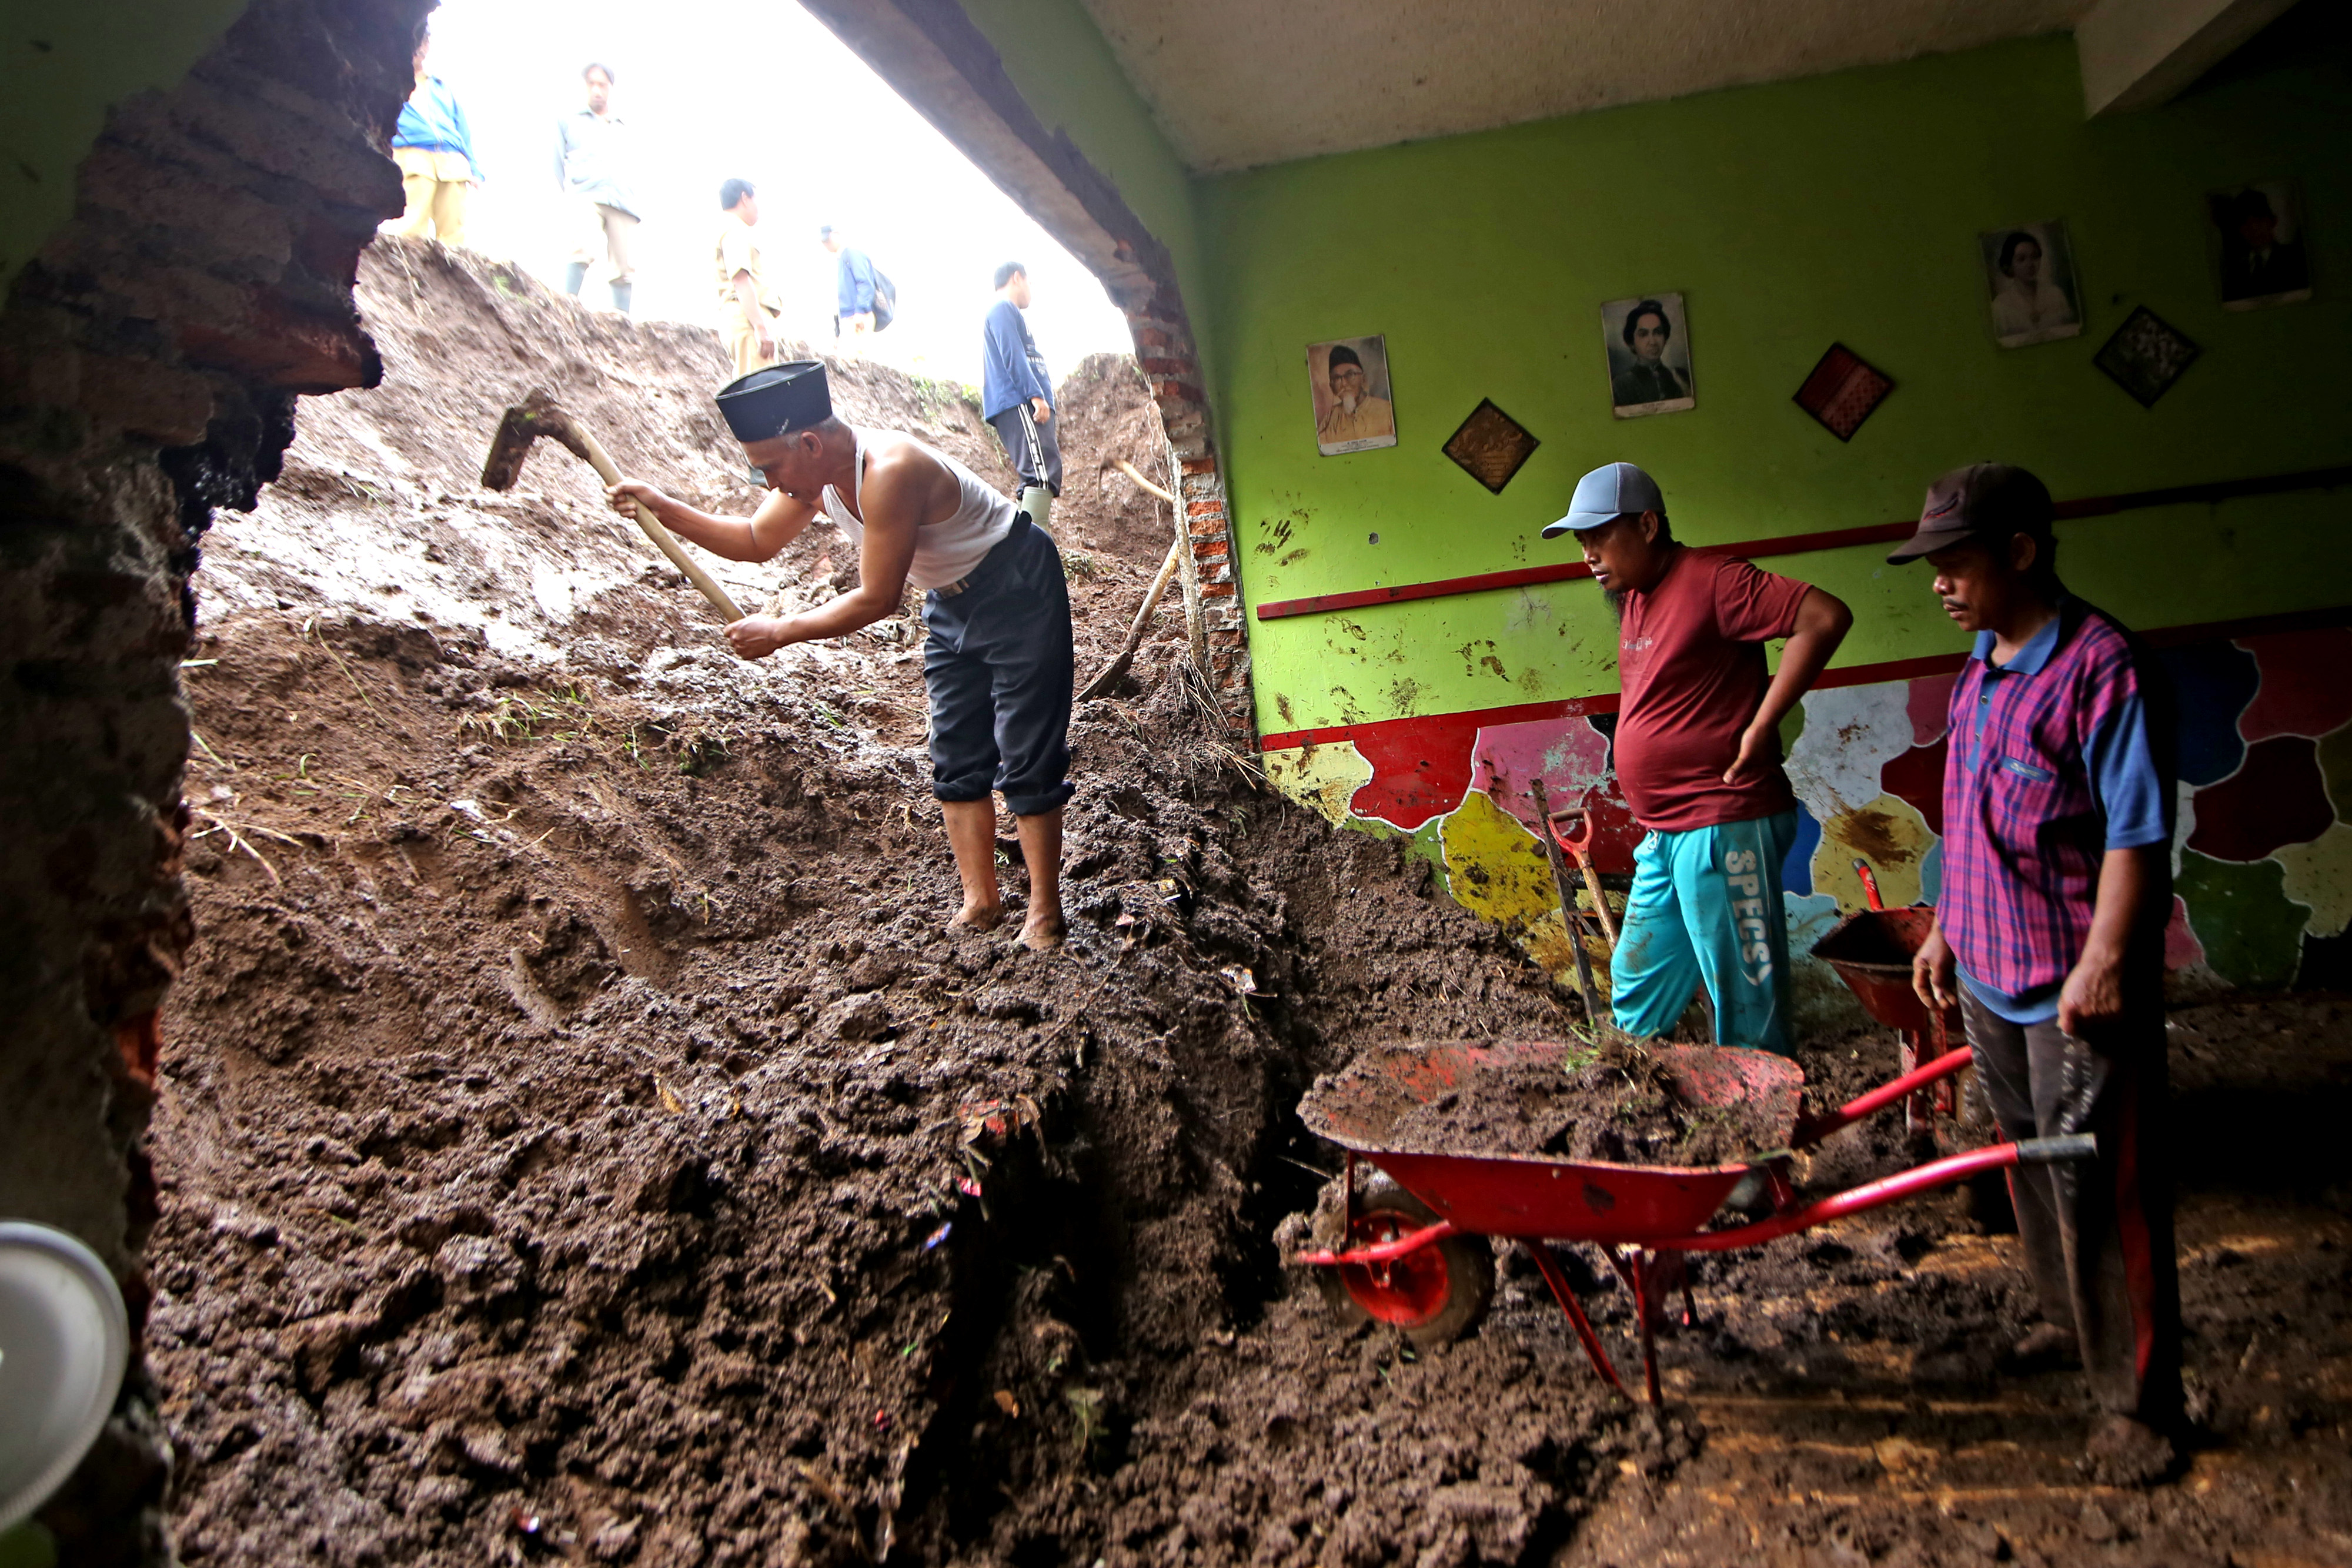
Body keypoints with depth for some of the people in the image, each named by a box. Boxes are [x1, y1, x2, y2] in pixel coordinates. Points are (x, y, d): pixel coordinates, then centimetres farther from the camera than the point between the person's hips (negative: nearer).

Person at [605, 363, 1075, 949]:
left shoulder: (890, 472, -33)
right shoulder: (815, 474, -5)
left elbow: (876, 599, -27)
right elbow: (756, 540, 11)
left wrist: (781, 631, -18)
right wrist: (665, 509, -1)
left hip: (1018, 591, -9)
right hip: (951, 603, 9)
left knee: (1025, 762, -6)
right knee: (957, 759, 9)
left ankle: (1045, 913, 4)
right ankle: (981, 901, 18)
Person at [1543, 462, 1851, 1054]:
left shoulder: (1709, 581, -14)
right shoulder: (1634, 599, 14)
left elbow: (1826, 617, -23)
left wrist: (1759, 728, -20)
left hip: (1723, 828, -9)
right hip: (1664, 834, 10)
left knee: (1745, 1004, 2)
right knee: (1636, 988, 18)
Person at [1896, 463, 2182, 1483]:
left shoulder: (2099, 667, -18)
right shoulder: (1980, 670, 8)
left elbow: (2137, 835, -19)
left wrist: (2103, 961, -21)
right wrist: (1946, 930, 17)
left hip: (2078, 988, -8)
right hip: (1990, 976, 8)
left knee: (2099, 1186, 2)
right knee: (2028, 1158, 21)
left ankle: (2137, 1403, 17)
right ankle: (2067, 1314, 42)